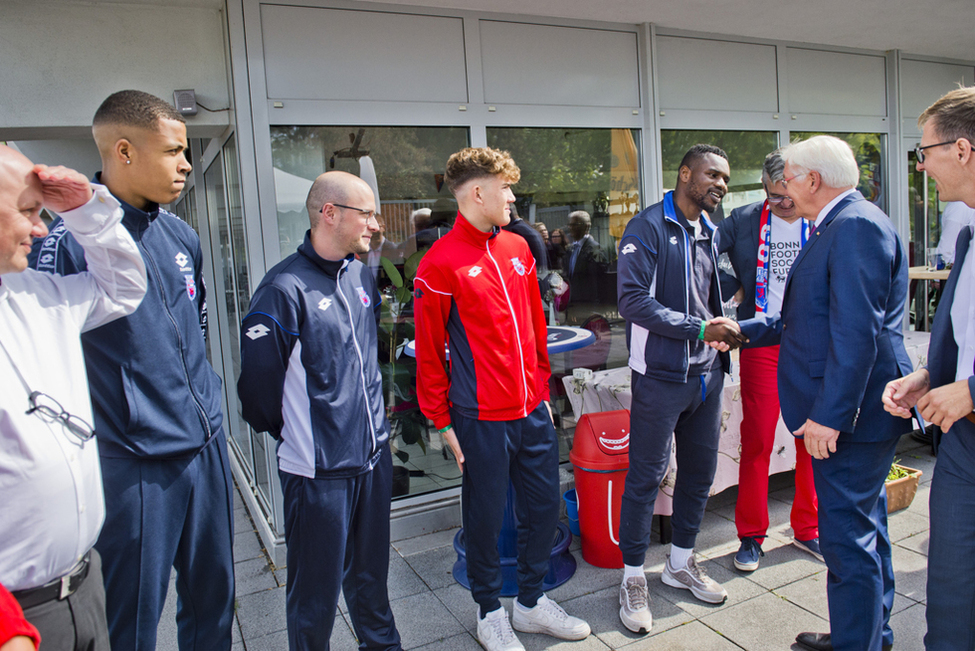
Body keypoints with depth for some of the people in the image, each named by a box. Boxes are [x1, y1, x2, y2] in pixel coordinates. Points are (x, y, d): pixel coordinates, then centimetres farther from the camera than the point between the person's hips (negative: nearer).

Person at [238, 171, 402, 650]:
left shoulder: (361, 275, 6)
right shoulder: (285, 288, -18)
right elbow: (259, 382, -14)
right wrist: (293, 434, 0)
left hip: (372, 456, 7)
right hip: (318, 469, -7)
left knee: (371, 573, 24)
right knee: (317, 591, 9)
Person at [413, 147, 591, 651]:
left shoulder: (518, 249, 9)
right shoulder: (440, 264, -11)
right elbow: (429, 353, -8)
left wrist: (542, 390, 16)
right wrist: (442, 421, -6)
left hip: (532, 411, 6)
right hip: (481, 420, -6)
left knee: (544, 506, 15)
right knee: (485, 517, 9)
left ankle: (531, 602, 36)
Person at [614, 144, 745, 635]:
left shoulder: (710, 231, 14)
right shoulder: (648, 227, -11)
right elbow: (633, 301, -20)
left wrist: (723, 330, 5)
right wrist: (699, 329, -21)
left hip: (706, 373, 8)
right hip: (661, 375, -8)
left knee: (700, 469, 15)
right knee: (646, 476, 1)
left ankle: (681, 562, 34)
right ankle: (633, 577, 17)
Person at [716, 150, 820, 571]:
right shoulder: (743, 220, 0)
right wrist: (731, 285, -11)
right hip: (762, 343, -2)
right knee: (757, 441, 0)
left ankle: (807, 529, 27)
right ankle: (751, 535, 15)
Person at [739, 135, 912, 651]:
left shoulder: (857, 226, -17)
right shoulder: (841, 226, 16)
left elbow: (856, 332, -24)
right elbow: (814, 319, 20)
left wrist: (830, 414, -24)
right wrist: (744, 330, 20)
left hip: (851, 413, -11)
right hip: (852, 410, 11)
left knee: (847, 537, -1)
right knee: (864, 526, 22)